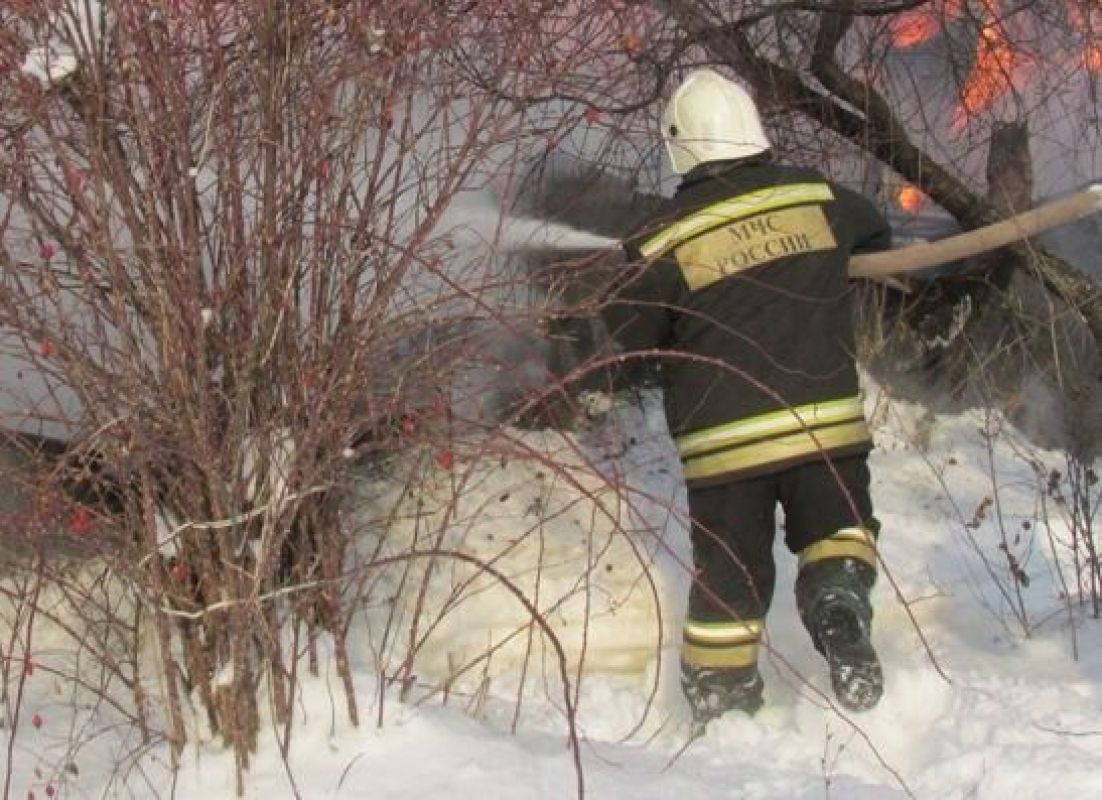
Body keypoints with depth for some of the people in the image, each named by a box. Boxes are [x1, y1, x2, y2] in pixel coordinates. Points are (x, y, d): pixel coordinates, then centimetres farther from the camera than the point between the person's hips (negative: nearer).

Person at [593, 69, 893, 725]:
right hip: (828, 422, 1)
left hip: (723, 437, -1)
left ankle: (718, 686, 16)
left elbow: (628, 339, -2)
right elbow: (877, 236, 22)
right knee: (837, 528, 19)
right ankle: (839, 598, -9)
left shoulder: (667, 239, -7)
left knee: (730, 571, 12)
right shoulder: (818, 196, 1)